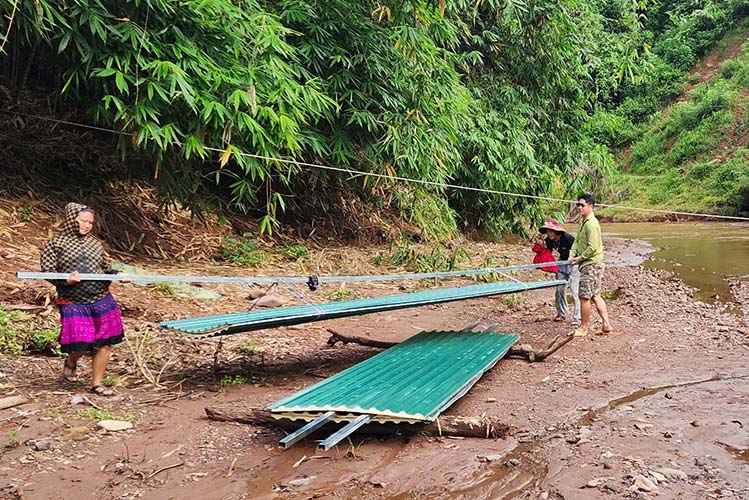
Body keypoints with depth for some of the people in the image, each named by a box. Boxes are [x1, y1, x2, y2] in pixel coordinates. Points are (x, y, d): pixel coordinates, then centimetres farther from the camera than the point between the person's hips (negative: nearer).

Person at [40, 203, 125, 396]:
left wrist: (118, 274, -2)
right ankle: (70, 362, 29)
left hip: (102, 300, 4)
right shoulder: (55, 245, 1)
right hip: (73, 303, -4)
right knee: (82, 343, -9)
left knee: (105, 342, 2)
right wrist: (66, 280, -20)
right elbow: (47, 272, -3)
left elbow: (107, 268, 18)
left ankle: (97, 382, 18)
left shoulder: (95, 243, 13)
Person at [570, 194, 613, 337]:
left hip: (591, 264, -10)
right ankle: (607, 325, 17)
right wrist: (572, 255, -2)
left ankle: (583, 328, 9)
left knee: (584, 296, -1)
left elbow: (592, 247, -23)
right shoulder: (583, 222, 12)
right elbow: (577, 241, 13)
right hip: (592, 265, 10)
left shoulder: (591, 224, -19)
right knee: (595, 296, 14)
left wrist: (580, 258, -13)